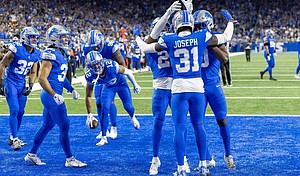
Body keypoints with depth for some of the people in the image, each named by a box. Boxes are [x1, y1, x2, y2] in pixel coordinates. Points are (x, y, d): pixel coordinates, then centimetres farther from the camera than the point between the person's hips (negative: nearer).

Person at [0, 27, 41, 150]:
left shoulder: (36, 54, 0)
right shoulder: (16, 49, -19)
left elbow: (33, 72, 11)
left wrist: (30, 86, 0)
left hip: (22, 84, 6)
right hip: (10, 83, -6)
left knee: (20, 112, 8)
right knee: (14, 110, -13)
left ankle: (13, 138, 21)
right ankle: (14, 139, -6)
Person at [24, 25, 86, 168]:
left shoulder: (61, 54, 13)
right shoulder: (51, 54, -17)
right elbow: (42, 78, -21)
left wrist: (71, 90, 18)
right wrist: (55, 95, -25)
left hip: (54, 95, 10)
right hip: (51, 96, -10)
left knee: (47, 125, 16)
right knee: (64, 126, -5)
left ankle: (31, 155, 26)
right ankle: (69, 159, 3)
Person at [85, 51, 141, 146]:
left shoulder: (111, 65, -41)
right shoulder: (90, 75, -31)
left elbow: (128, 72, -20)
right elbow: (88, 96, -20)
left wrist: (135, 85, -6)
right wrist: (89, 114, -20)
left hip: (120, 83, -1)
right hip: (108, 87, 1)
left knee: (128, 106, 2)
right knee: (105, 109, -13)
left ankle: (132, 117, 42)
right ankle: (104, 138, -3)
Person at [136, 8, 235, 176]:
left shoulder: (169, 41, -2)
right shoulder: (202, 37, 0)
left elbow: (146, 48, 12)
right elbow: (226, 37, 14)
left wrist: (138, 38, 34)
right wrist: (230, 21, 32)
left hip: (179, 87, -2)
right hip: (197, 87, 2)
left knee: (179, 128, 3)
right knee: (199, 126, 14)